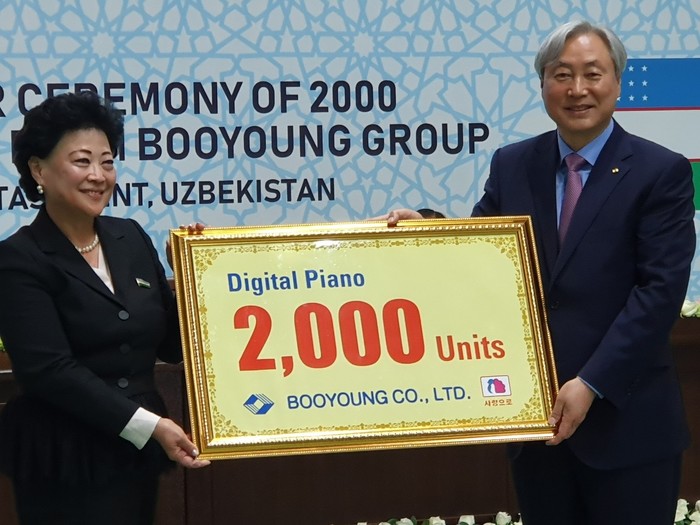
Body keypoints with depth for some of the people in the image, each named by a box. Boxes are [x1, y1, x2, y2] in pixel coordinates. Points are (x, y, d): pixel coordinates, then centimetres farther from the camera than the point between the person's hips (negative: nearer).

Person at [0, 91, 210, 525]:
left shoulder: (131, 238, 9)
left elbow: (172, 344, 13)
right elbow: (49, 371, -19)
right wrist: (150, 425, -22)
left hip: (136, 453, 6)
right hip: (65, 464, -6)